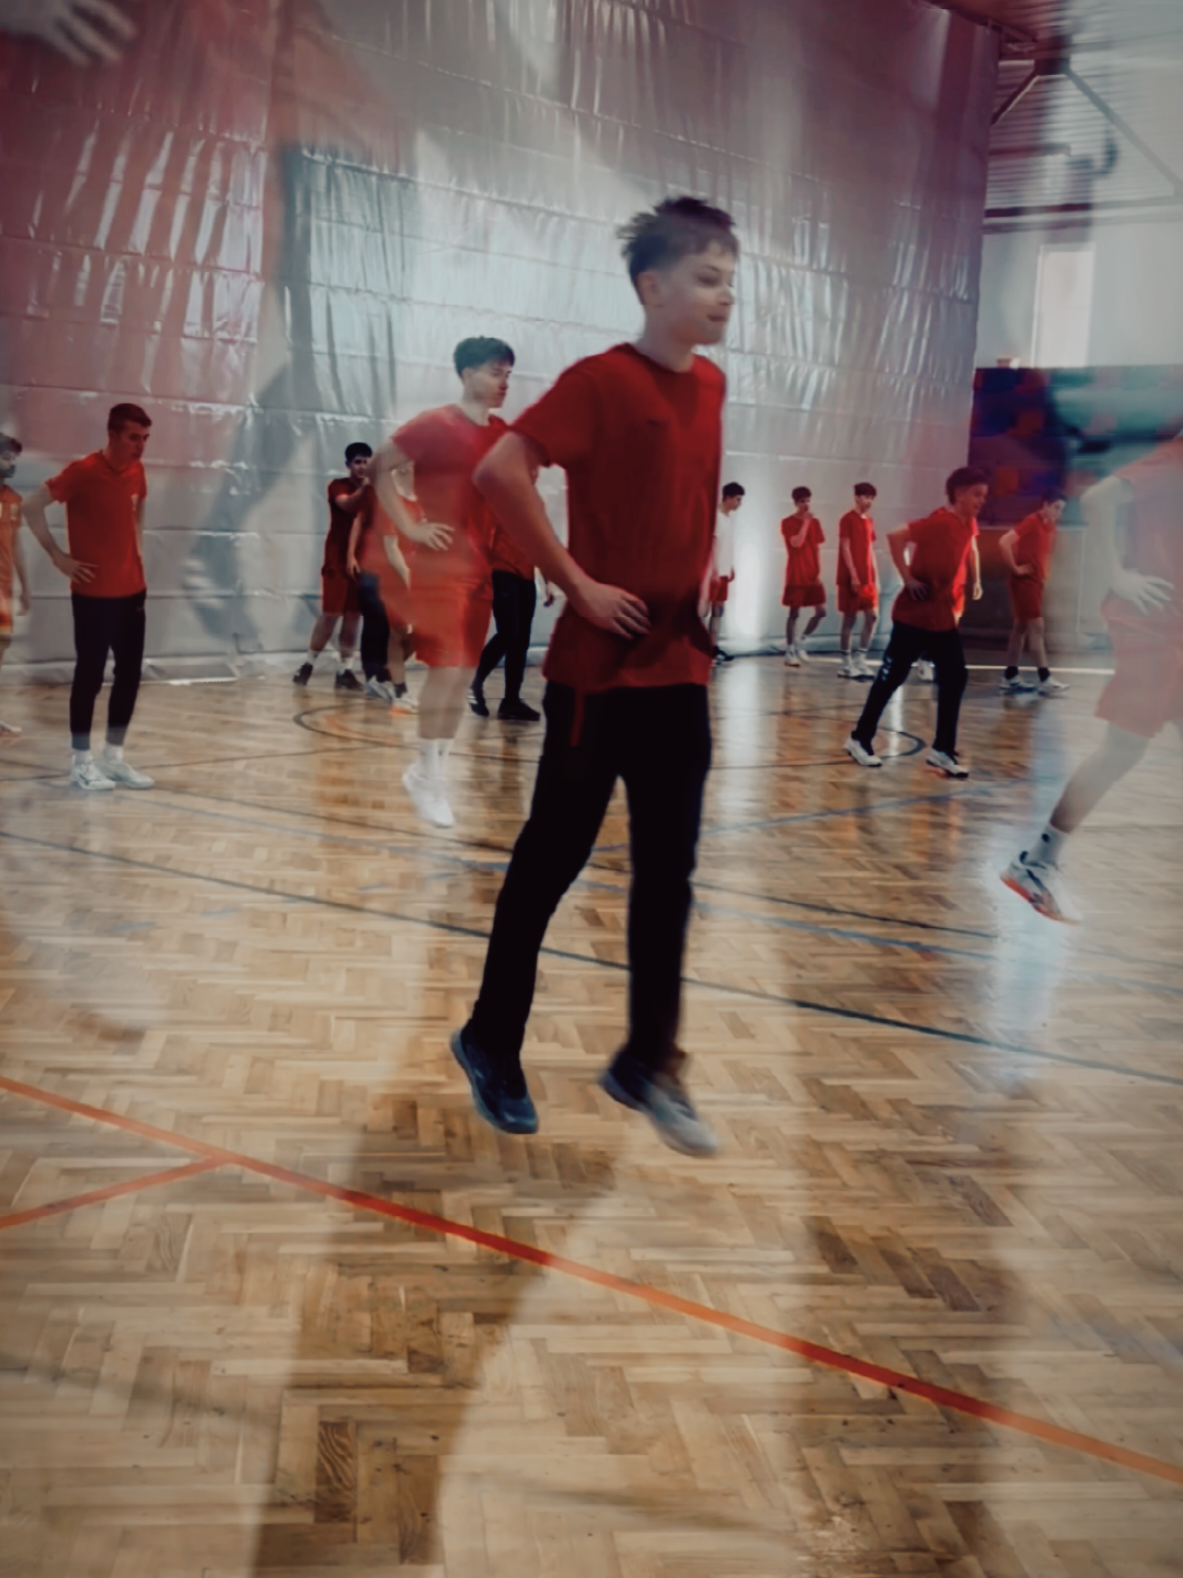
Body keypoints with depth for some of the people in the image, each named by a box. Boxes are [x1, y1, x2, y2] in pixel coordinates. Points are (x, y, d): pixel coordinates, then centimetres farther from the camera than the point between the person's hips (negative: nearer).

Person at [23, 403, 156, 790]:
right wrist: (58, 556, -13)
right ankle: (80, 761, 9)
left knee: (130, 675, 8)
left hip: (132, 590, 7)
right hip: (94, 593, -7)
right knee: (90, 675, -1)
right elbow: (32, 506, -13)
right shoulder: (82, 471, -15)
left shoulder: (136, 472, 6)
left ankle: (113, 757, 19)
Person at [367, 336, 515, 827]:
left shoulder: (504, 435, 10)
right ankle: (429, 774, 2)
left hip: (480, 566, 7)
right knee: (446, 667, -11)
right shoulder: (434, 425, -8)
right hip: (440, 563, -7)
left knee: (465, 672, 8)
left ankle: (432, 769, 20)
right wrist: (409, 528, -14)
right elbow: (380, 468, -9)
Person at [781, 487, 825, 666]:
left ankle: (801, 643, 16)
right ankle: (789, 652, 5)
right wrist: (805, 522, -16)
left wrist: (819, 571, 7)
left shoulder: (815, 522, 11)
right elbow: (797, 543, -20)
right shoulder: (788, 522, -6)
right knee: (794, 613, -2)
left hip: (813, 575, 6)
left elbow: (818, 548, 13)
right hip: (796, 576, -5)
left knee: (821, 611, 1)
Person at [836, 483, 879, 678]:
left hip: (867, 578, 7)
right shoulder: (848, 519, -8)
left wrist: (875, 577, 13)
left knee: (873, 616, 3)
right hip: (851, 577, -7)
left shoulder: (869, 521, 14)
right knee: (850, 618, -2)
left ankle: (860, 658, 11)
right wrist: (853, 575, -17)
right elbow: (845, 548, -12)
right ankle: (846, 662, 5)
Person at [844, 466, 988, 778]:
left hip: (944, 617, 8)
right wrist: (908, 578, -23)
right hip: (914, 615, -8)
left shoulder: (969, 525, 5)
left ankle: (942, 750, 7)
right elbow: (896, 537, -28)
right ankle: (860, 739, 14)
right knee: (891, 677, 1)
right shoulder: (940, 521, -20)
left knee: (955, 679, 1)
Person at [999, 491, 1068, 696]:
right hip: (1024, 582, -9)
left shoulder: (1049, 526, 10)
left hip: (1035, 582, 9)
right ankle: (1045, 680, -9)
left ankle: (1010, 677, 17)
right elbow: (1004, 542, -26)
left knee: (1021, 627, 11)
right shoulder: (1031, 522, -16)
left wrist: (1044, 575, 14)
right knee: (1036, 627, -9)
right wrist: (1015, 568, -19)